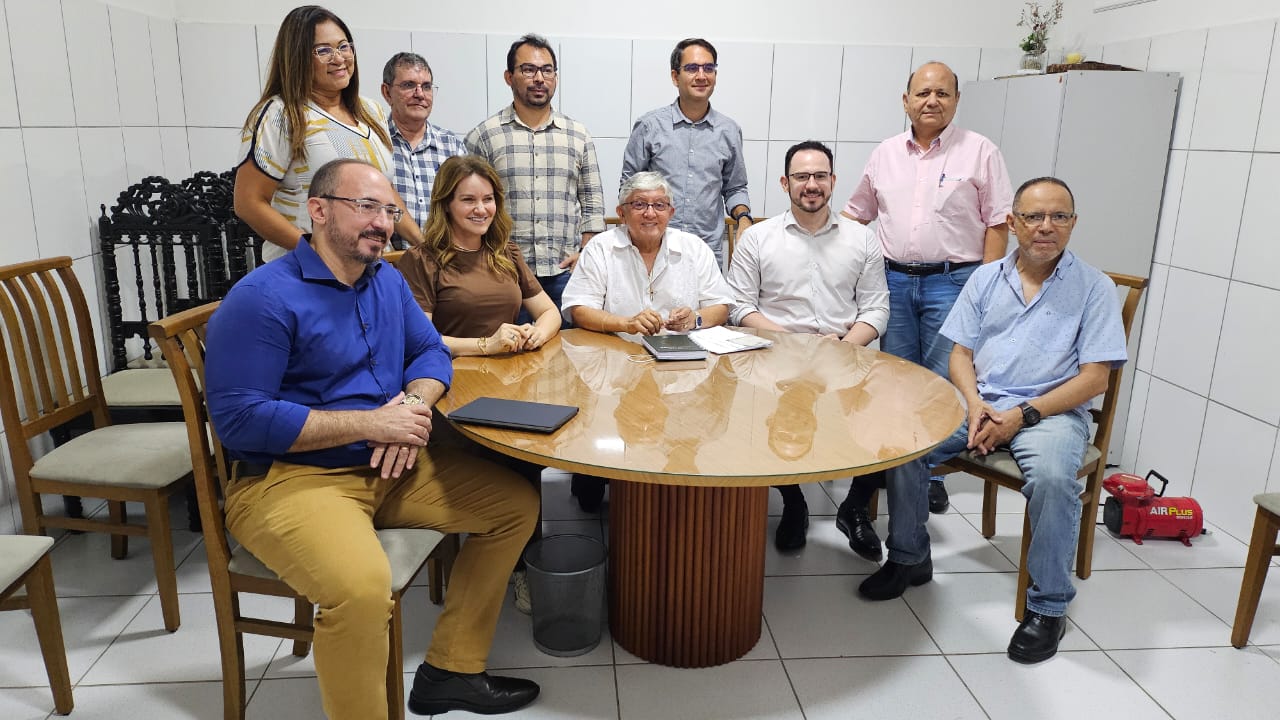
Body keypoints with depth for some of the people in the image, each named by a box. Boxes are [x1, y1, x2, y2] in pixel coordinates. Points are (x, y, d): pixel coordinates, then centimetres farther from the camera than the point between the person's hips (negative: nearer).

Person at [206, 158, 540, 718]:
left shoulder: (387, 281, 9)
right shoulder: (263, 298, -15)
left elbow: (430, 351, 15)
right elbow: (239, 419, -20)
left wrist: (415, 406, -9)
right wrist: (370, 424, -20)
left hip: (388, 468, 8)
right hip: (292, 478, -8)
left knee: (516, 504, 2)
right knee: (361, 585, -36)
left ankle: (450, 670, 12)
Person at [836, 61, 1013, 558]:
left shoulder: (979, 152, 1)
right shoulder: (885, 153, 12)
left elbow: (997, 223, -1)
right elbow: (856, 213, 20)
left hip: (953, 282, -3)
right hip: (893, 279, 3)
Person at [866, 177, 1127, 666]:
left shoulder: (1094, 288, 2)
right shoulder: (986, 279, 12)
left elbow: (1095, 378, -5)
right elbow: (961, 354, 10)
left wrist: (1022, 415, -16)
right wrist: (975, 404, -11)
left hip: (1051, 410, -3)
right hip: (980, 403, 4)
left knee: (1053, 478, -35)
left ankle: (1048, 607, -13)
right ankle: (909, 559, 1)